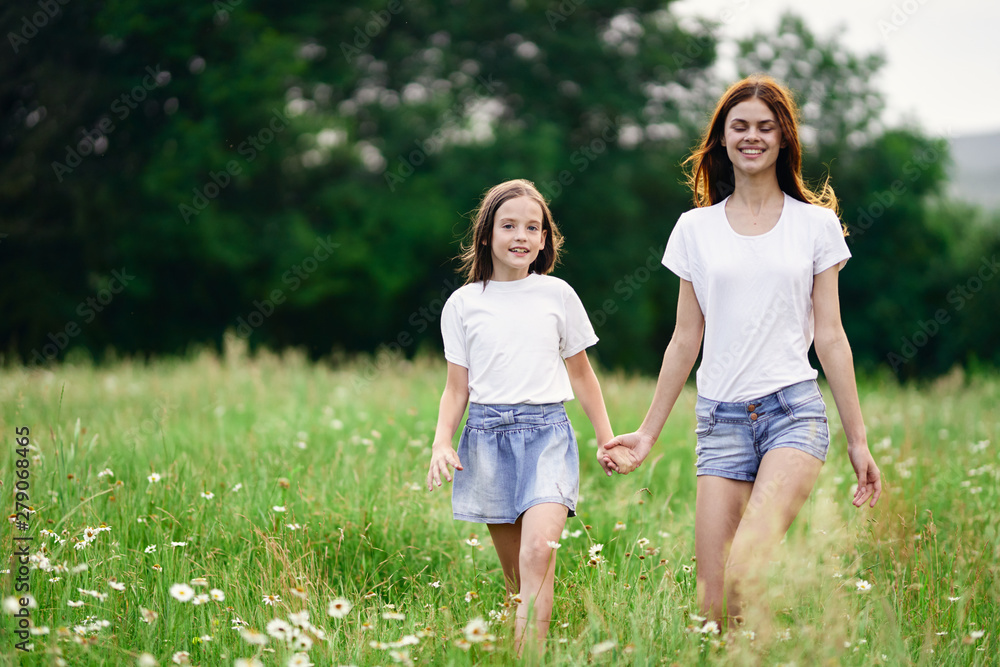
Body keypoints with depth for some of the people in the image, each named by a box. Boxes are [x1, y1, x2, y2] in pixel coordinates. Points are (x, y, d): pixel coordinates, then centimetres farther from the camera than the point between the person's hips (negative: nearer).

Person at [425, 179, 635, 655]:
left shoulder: (557, 295, 7)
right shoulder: (463, 304, 6)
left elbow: (580, 373, 16)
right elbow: (457, 387, 9)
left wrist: (607, 441, 17)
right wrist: (441, 442, -7)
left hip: (547, 431, -1)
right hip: (488, 433, 1)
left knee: (539, 549, -22)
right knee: (514, 572, 3)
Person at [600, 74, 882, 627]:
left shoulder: (816, 223, 7)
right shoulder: (696, 229, 11)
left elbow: (830, 336, 7)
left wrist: (858, 438, 5)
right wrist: (648, 432, 15)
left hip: (794, 410, -2)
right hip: (721, 417, 2)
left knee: (744, 575, -26)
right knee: (712, 602, -5)